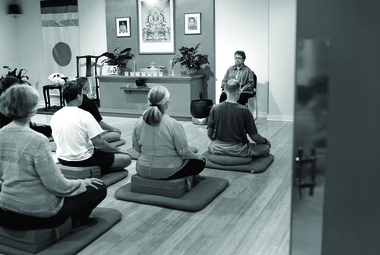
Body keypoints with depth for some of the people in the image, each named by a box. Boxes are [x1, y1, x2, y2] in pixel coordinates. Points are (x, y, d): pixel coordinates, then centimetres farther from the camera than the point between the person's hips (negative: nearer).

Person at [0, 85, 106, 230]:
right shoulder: (37, 141, -26)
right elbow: (57, 186, -22)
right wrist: (82, 184, -3)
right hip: (40, 214, -8)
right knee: (99, 189, 8)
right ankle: (78, 219, 28)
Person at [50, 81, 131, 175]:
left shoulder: (54, 117, 0)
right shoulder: (85, 115, -19)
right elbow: (99, 143, -18)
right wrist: (119, 150, -2)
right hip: (83, 160, -8)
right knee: (126, 158, -2)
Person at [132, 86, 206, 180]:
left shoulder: (138, 123, -6)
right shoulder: (173, 124, -20)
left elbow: (136, 149, 5)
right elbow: (184, 152, -15)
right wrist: (198, 156, 5)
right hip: (167, 172, -6)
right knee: (200, 162, 17)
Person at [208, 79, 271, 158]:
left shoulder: (215, 108, -8)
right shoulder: (244, 111, -16)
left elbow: (209, 134, -2)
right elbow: (254, 136, -10)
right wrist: (266, 141, 11)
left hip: (218, 149, 3)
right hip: (238, 151, -2)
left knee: (210, 143, 37)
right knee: (266, 146, 16)